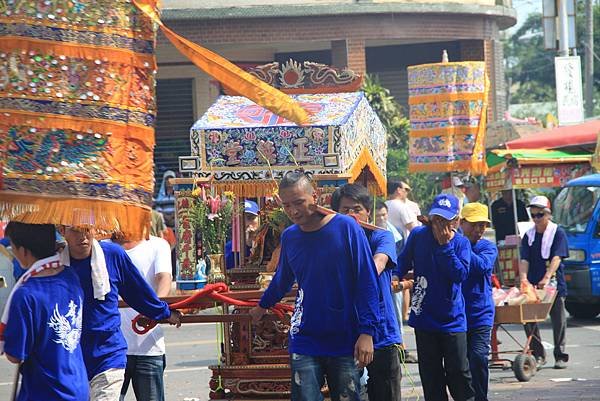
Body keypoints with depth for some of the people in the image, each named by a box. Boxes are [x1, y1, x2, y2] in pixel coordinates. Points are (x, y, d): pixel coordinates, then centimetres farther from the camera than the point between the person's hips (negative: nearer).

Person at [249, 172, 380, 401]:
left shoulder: (346, 228, -7)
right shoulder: (289, 237, 6)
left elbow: (367, 283, -7)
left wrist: (367, 331, -13)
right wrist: (263, 305, 41)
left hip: (345, 341, -3)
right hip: (305, 341, 3)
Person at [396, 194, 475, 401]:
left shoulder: (461, 243, -4)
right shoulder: (418, 236, 0)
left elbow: (461, 274, -17)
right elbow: (402, 263, 10)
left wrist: (445, 246, -20)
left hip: (452, 319, -2)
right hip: (424, 317, 2)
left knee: (458, 372, -2)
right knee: (431, 376, 7)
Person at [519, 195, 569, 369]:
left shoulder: (558, 233, -3)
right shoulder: (529, 236, 8)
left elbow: (557, 258, -14)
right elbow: (524, 260, 1)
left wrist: (546, 278, -26)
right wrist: (523, 278, -16)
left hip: (554, 284, -3)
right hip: (532, 285, 3)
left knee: (558, 321, 3)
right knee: (529, 321, -1)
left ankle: (560, 357, 12)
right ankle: (538, 356, 9)